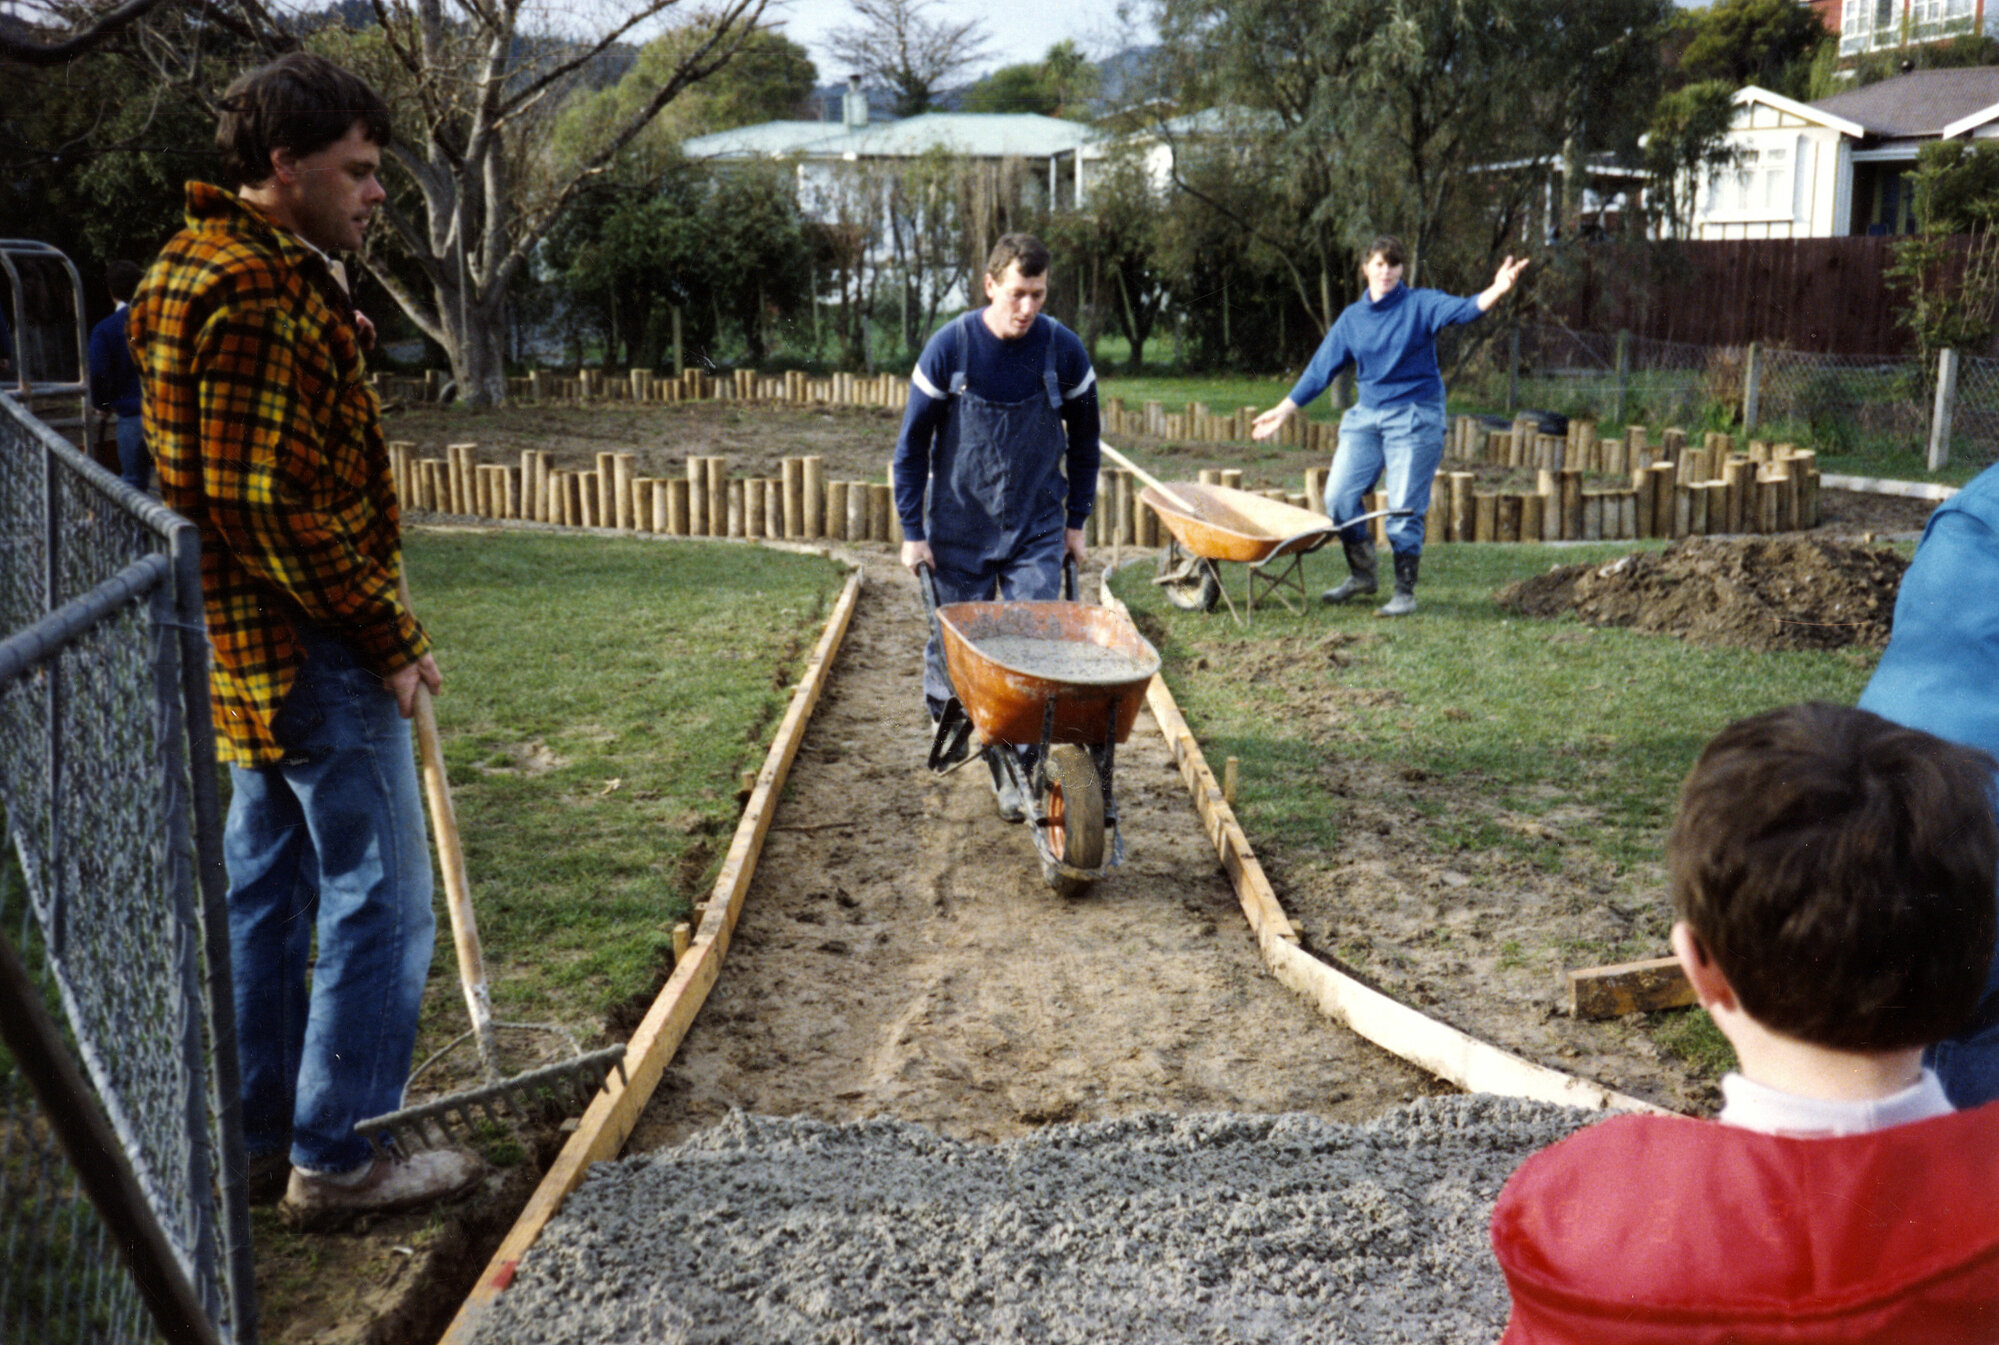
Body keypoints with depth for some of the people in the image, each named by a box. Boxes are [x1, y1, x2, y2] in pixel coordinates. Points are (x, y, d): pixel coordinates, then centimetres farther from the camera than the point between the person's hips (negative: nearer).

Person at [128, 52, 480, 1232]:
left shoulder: (208, 272, 16)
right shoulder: (255, 297, -18)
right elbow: (273, 501, -24)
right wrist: (388, 636, -16)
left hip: (255, 647, 11)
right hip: (311, 649, -11)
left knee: (266, 890, 16)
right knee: (379, 900, -1)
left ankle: (258, 1139, 28)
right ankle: (336, 1161, 10)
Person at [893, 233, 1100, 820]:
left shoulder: (1064, 351, -7)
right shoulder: (949, 348, -11)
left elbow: (1084, 438, 8)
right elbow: (912, 444, -3)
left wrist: (1076, 520, 8)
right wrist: (912, 531, -5)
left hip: (1037, 528, 1)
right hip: (958, 528, -1)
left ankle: (1015, 770, 2)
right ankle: (943, 715, 35)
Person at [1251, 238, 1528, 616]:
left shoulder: (1421, 305, -4)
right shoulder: (1352, 318, 7)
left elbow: (1464, 309, -21)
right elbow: (1321, 369, 12)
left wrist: (1497, 290, -42)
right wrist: (1283, 411, 13)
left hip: (1414, 417, -4)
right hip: (1367, 416, 5)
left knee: (1404, 509, -5)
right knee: (1338, 497, 0)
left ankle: (1405, 591, 9)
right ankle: (1362, 576, 19)